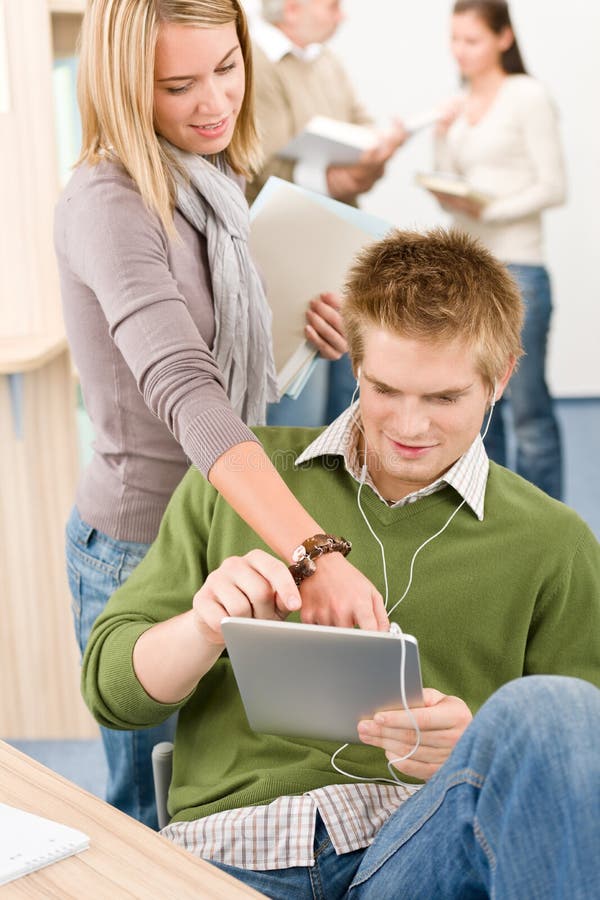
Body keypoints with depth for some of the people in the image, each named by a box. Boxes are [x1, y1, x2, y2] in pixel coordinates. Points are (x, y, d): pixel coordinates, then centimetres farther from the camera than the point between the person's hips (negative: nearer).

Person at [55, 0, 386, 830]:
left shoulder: (210, 182, 5)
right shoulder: (108, 207, -22)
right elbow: (184, 391, -37)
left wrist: (311, 335, -3)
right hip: (140, 548, -8)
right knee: (159, 816, 10)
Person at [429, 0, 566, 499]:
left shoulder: (528, 96, -5)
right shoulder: (458, 105, 11)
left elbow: (553, 187, -9)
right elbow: (449, 190, 12)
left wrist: (486, 211, -19)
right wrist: (443, 139, -2)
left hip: (518, 270, -6)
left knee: (529, 407, -1)